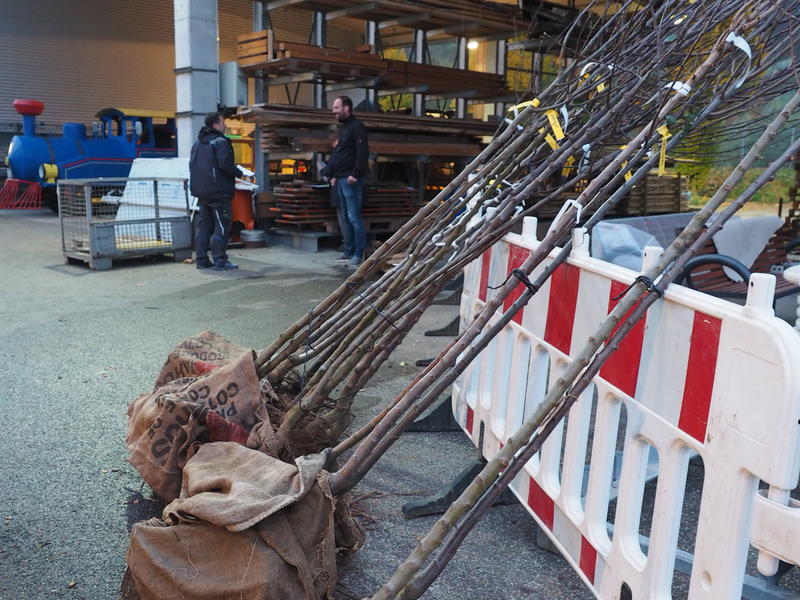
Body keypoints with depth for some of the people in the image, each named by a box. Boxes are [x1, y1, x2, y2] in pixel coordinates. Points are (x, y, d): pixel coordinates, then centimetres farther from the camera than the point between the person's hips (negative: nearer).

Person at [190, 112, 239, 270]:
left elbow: (192, 165, 19)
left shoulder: (197, 143, 17)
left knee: (204, 225, 11)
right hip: (219, 192, -9)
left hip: (202, 192, 9)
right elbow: (225, 164, -21)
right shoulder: (220, 142, -11)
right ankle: (220, 260, -6)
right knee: (222, 226, -5)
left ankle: (201, 259, 12)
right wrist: (238, 173, -5)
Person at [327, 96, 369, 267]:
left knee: (354, 217, -9)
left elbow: (363, 153, -18)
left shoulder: (357, 126, -9)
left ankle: (359, 255, -6)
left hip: (351, 180, -10)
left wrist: (355, 174, -22)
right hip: (342, 179, 10)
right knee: (347, 218, 13)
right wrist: (335, 175, 19)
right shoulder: (344, 128, 21)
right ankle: (349, 252, 19)